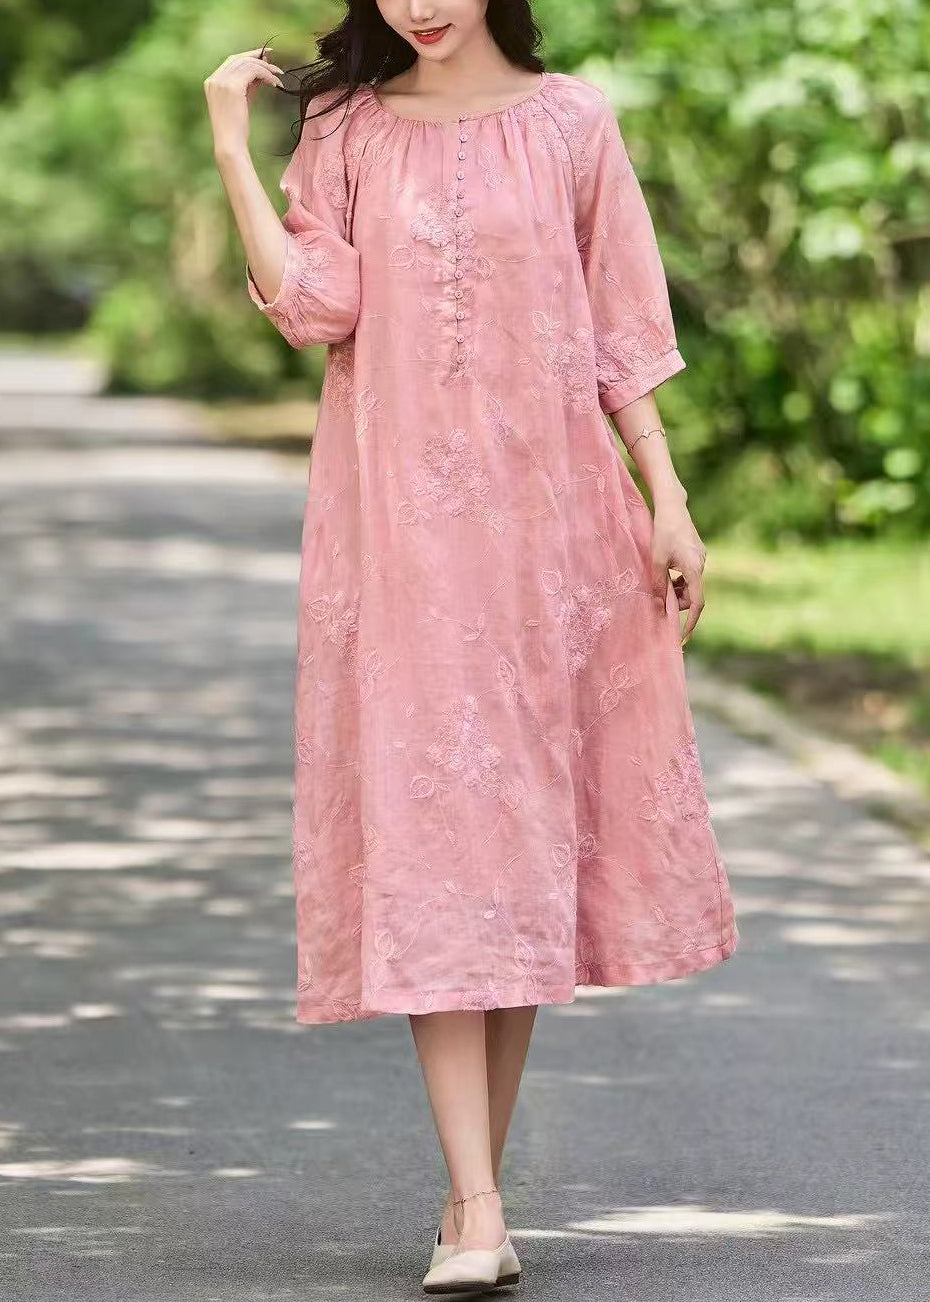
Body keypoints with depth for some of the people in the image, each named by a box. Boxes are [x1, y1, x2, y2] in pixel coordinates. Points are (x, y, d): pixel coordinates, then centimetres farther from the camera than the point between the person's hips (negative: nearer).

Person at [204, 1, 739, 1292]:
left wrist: (666, 495, 1)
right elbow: (316, 305, -7)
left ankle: (480, 1179, 15)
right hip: (396, 511, -1)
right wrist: (232, 151, -9)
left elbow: (622, 324, 5)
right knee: (425, 821, -8)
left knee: (533, 821, 4)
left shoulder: (570, 121, 4)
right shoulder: (345, 130, 6)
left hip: (547, 507, 1)